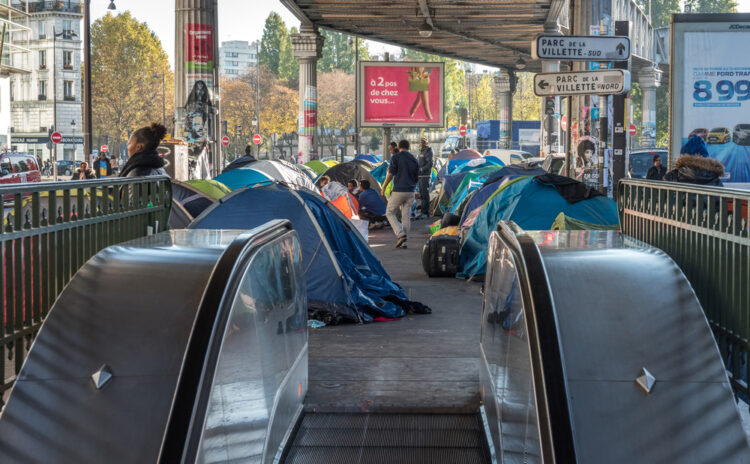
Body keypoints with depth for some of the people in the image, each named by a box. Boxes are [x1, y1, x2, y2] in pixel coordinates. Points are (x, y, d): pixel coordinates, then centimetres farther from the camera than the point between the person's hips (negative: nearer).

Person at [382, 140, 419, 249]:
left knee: (390, 213, 9)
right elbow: (416, 179, 13)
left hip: (398, 191, -5)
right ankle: (403, 242, 8)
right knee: (406, 216, 9)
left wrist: (384, 186, 3)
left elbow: (391, 174, -10)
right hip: (410, 192, 5)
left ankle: (400, 234, -10)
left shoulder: (396, 157, -5)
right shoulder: (414, 160, 11)